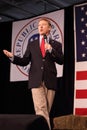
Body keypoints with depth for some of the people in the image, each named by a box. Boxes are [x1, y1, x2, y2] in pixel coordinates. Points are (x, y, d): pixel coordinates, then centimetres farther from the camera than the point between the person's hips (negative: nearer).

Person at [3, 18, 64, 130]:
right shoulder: (31, 44, 18)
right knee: (41, 110, -13)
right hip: (36, 80, 0)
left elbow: (61, 61, 2)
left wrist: (51, 50, -11)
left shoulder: (56, 44, 14)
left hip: (50, 81, 0)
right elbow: (24, 61, 12)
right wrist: (13, 57, -5)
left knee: (46, 111, 2)